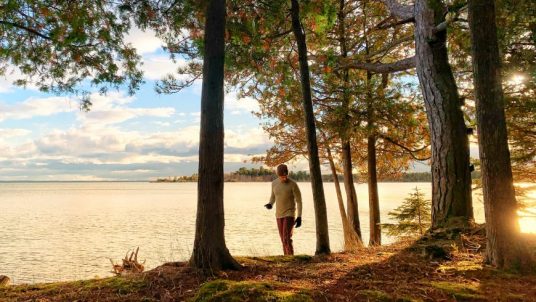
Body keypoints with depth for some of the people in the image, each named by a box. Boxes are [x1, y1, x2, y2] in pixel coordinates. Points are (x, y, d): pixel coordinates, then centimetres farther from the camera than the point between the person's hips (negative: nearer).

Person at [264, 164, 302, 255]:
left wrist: (299, 217, -16)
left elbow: (299, 201, -11)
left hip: (289, 214, -5)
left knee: (287, 238, -17)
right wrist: (270, 204, -10)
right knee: (283, 239, 11)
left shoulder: (293, 184, -16)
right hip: (279, 215, 5)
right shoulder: (274, 183, -1)